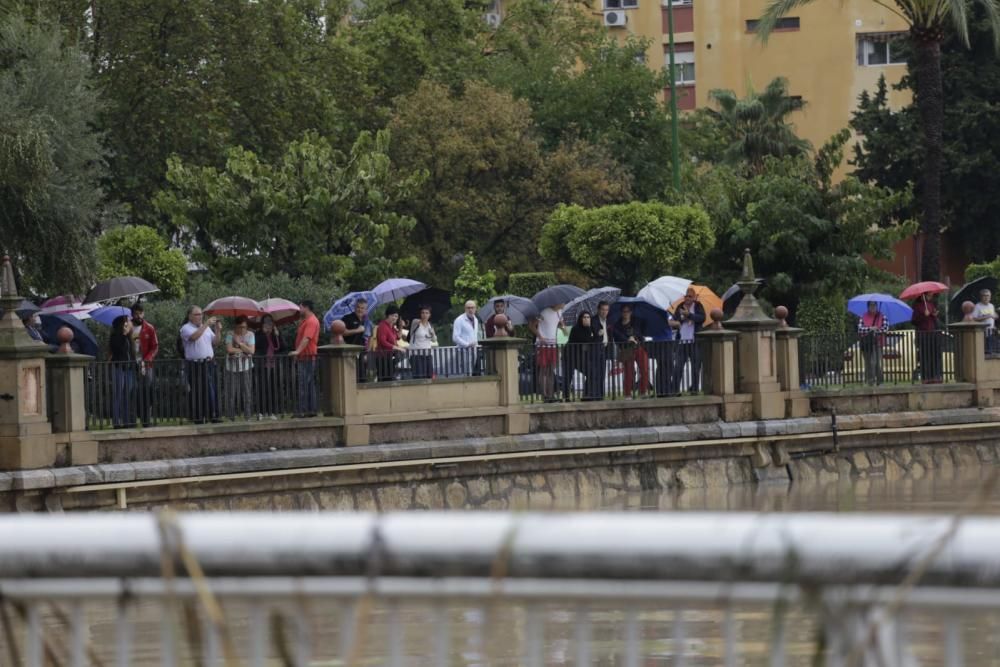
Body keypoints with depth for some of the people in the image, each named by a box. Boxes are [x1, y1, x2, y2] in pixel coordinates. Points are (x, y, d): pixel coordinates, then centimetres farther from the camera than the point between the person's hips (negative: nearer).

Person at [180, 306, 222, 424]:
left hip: (208, 364, 5)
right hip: (194, 365, -5)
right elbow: (194, 337, -23)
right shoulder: (186, 328, -3)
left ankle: (213, 415, 7)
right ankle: (197, 417, 2)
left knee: (211, 390, 3)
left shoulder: (207, 328, 16)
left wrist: (218, 331, -3)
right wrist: (206, 324, -22)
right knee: (197, 391, -3)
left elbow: (215, 342, 13)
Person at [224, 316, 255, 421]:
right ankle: (231, 416, 4)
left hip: (246, 367, 1)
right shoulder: (230, 335, -1)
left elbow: (251, 350, -6)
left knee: (247, 391, 0)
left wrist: (240, 343, -10)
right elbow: (229, 349, -14)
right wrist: (243, 349, -7)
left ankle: (247, 416, 6)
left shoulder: (250, 335, 5)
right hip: (232, 367, -1)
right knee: (232, 392, -3)